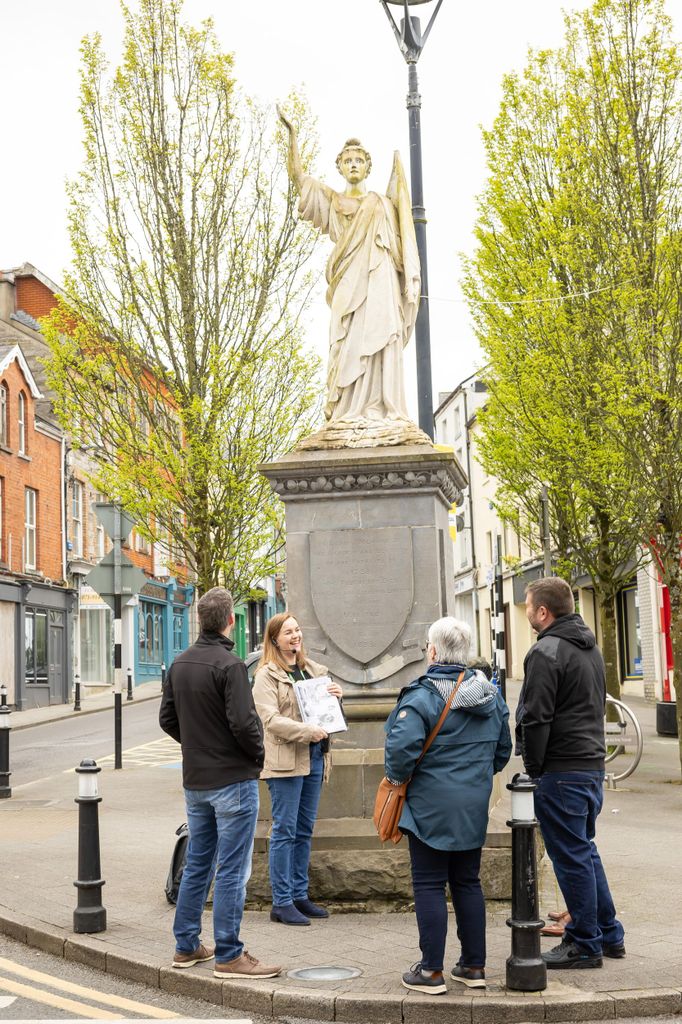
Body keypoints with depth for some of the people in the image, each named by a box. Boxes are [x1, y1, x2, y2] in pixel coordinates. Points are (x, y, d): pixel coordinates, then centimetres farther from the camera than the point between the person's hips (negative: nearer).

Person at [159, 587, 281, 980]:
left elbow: (167, 719, 13)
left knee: (198, 863, 17)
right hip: (233, 779, -8)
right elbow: (244, 723, -23)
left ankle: (187, 946, 25)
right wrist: (258, 755, -6)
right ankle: (229, 955, 5)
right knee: (232, 870, 0)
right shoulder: (229, 665, -18)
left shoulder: (180, 664, 7)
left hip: (195, 781, 8)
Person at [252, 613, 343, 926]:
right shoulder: (267, 675, -6)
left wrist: (335, 696, 2)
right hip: (285, 761, -7)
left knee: (305, 830, 12)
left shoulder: (313, 670, 16)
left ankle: (299, 895, 21)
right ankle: (281, 903, 3)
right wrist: (308, 732, -23)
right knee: (284, 831, -3)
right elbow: (271, 719, -15)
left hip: (314, 759, 7)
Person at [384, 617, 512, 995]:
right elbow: (503, 748, 14)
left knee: (429, 885, 3)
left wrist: (397, 777, -8)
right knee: (467, 882, 15)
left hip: (431, 805, -6)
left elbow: (402, 746, -26)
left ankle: (431, 971, 7)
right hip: (474, 807, 6)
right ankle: (474, 966, 21)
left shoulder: (421, 695, -16)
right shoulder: (489, 693, 6)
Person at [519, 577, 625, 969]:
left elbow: (535, 718, -18)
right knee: (585, 850, 19)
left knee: (571, 857, 0)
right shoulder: (591, 647, 14)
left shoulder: (546, 652, -16)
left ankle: (585, 945, 8)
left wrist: (534, 768, -8)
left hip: (562, 771, -9)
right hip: (593, 763, 9)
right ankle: (609, 934, 25)